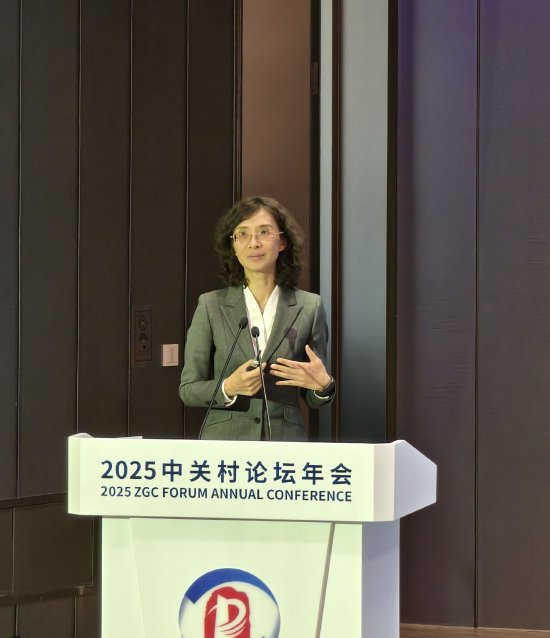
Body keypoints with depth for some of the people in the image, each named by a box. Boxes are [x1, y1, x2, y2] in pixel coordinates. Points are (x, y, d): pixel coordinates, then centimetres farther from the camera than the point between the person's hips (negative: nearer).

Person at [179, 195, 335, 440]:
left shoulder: (309, 307, 2)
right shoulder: (211, 305, 0)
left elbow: (313, 398, 7)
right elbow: (188, 389, 1)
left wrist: (323, 385, -14)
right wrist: (228, 388, -17)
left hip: (285, 439, 1)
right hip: (223, 441, 0)